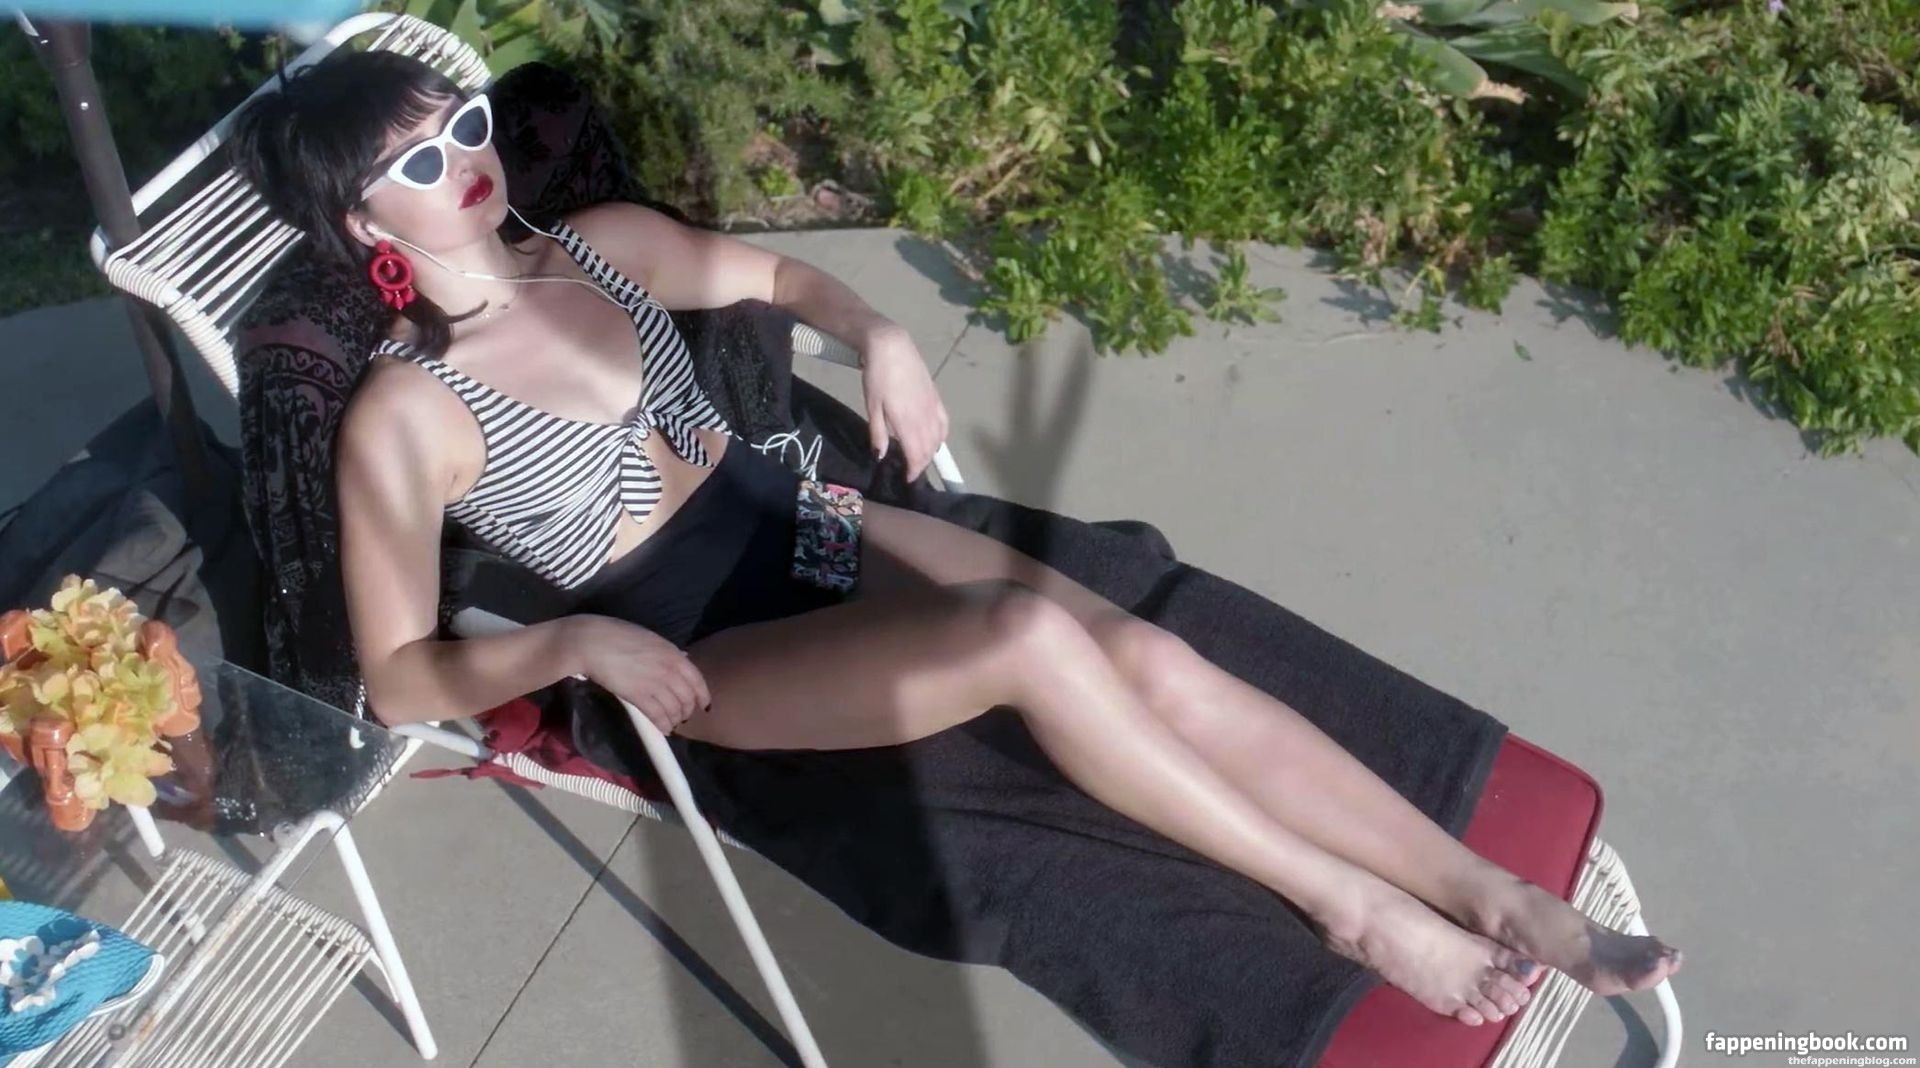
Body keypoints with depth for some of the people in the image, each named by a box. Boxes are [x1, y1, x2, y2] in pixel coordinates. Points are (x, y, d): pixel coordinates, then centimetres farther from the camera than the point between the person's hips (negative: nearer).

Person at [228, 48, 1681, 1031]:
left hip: (805, 528, 6)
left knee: (1147, 650, -16)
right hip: (705, 652, -5)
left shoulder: (603, 245, 5)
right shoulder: (402, 416, -12)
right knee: (1030, 632, -31)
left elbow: (771, 271, 22)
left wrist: (881, 338, 3)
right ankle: (1352, 907, -16)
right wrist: (579, 639, -27)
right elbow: (399, 681, -11)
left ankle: (1509, 901, -13)